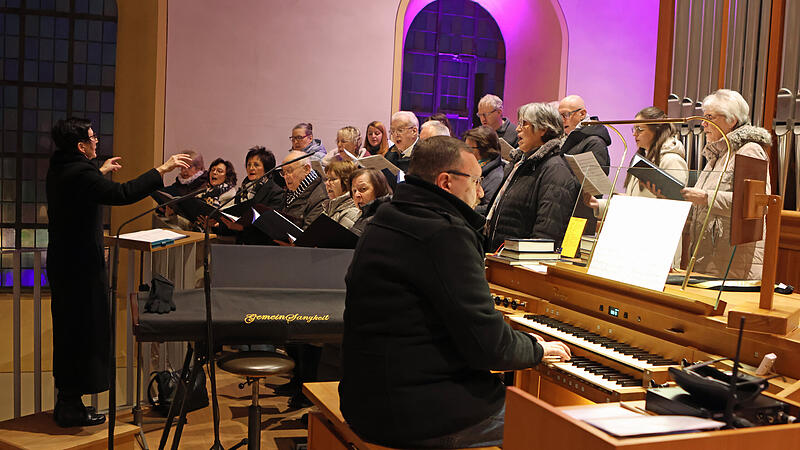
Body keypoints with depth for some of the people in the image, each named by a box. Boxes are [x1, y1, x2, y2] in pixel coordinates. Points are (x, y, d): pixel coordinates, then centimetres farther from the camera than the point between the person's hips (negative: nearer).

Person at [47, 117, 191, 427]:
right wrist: (162, 169, -25)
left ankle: (66, 402, 28)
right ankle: (71, 408, 7)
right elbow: (122, 194, -30)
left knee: (69, 330, 17)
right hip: (82, 265, -10)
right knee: (84, 332, -1)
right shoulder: (80, 173, -21)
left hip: (63, 262, 10)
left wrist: (100, 172, 40)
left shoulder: (59, 169, 9)